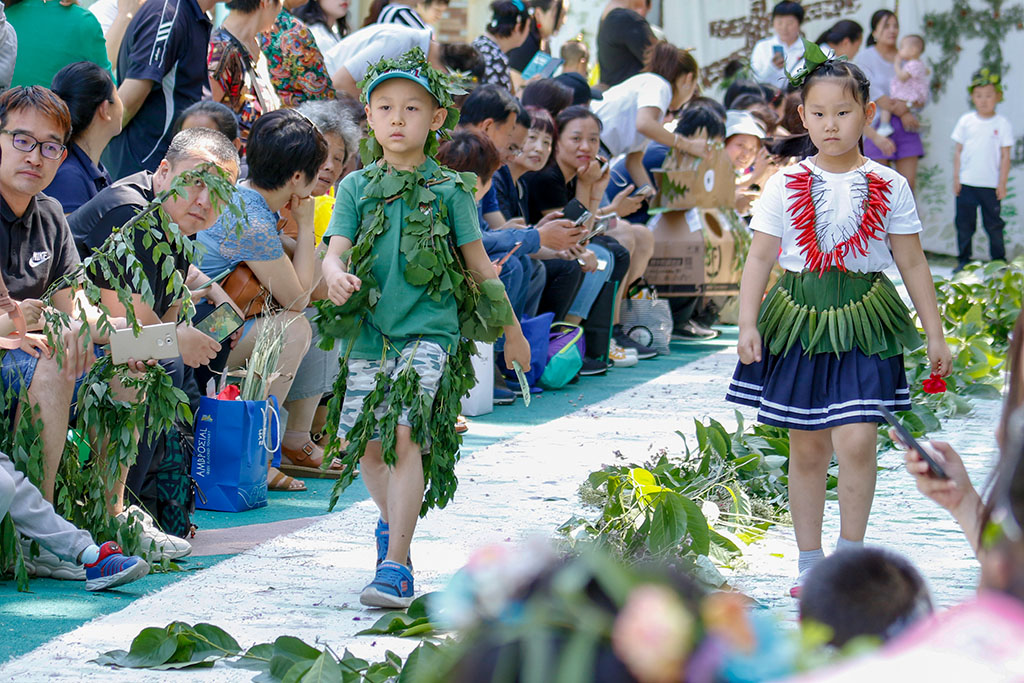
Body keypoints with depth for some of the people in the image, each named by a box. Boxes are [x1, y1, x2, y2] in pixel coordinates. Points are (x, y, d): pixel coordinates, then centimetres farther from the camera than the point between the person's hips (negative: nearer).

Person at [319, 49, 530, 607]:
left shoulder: (448, 189, 3)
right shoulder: (357, 187, 8)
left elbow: (479, 264, 10)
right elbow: (335, 250, -3)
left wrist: (511, 331, 17)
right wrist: (335, 276, -28)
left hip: (429, 329, -3)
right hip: (368, 332, 3)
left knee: (405, 434, -18)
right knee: (364, 443, 10)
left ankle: (395, 566, -20)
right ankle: (395, 520, 41)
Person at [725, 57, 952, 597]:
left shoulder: (889, 187, 2)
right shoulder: (785, 185, 3)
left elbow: (912, 264, 7)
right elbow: (760, 257, 3)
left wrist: (935, 335, 8)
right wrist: (747, 324, -6)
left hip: (862, 319, -1)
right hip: (798, 319, 1)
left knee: (855, 440, -15)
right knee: (806, 449, 7)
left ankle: (850, 555, 0)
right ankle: (809, 563, 18)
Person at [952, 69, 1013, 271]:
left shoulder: (1002, 123, 0)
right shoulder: (966, 121, 5)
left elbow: (1005, 156, 1)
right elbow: (958, 151, 8)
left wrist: (1002, 183, -3)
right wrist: (956, 178, 3)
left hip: (991, 185, -2)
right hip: (966, 184, 2)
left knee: (994, 224, 3)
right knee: (964, 223, 4)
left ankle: (999, 262, 15)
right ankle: (963, 260, 15)